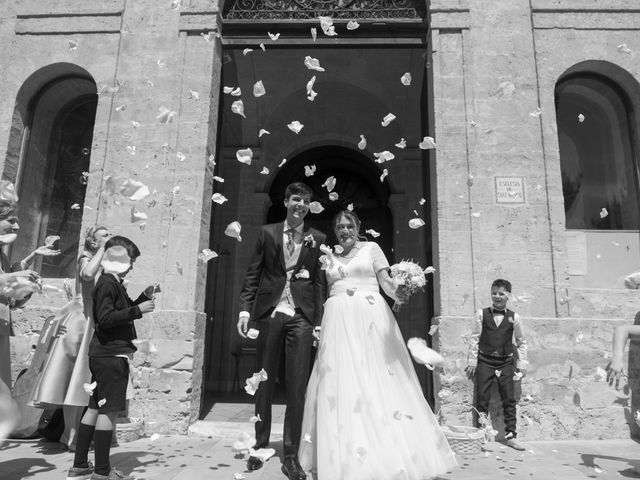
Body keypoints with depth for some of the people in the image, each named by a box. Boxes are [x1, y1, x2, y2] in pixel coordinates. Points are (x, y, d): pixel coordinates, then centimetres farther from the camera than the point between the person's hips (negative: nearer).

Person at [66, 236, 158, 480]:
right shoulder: (107, 283, -14)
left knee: (95, 408, 14)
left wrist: (144, 297, 15)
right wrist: (138, 309, -24)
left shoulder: (113, 283, 17)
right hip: (111, 355, -10)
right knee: (109, 410, -4)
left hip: (105, 355, 10)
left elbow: (121, 312, 27)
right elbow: (105, 318, -23)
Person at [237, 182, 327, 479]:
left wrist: (319, 321, -1)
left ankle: (291, 456, 12)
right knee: (264, 382, 10)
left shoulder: (318, 239, 8)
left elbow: (320, 282, 5)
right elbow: (253, 274, 6)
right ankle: (260, 446, 25)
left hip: (302, 315, 0)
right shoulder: (267, 232, 9)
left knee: (297, 386, 0)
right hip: (269, 312, 1)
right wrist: (245, 309, -2)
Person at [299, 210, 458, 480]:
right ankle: (347, 457, 7)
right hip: (339, 322, 2)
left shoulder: (371, 248, 9)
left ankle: (390, 454, 8)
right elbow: (325, 293, 18)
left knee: (380, 381, -3)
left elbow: (385, 280, -1)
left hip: (371, 318, -2)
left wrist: (397, 293, -20)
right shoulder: (328, 258, 17)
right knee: (341, 383, -1)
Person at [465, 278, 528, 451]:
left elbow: (521, 342, 10)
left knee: (509, 400, 5)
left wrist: (522, 364, 6)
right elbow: (475, 338, 1)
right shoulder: (482, 314, -1)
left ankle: (511, 436, 17)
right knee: (482, 399, 1)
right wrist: (472, 361, 0)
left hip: (506, 362, 1)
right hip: (485, 361, -1)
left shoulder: (514, 317, 2)